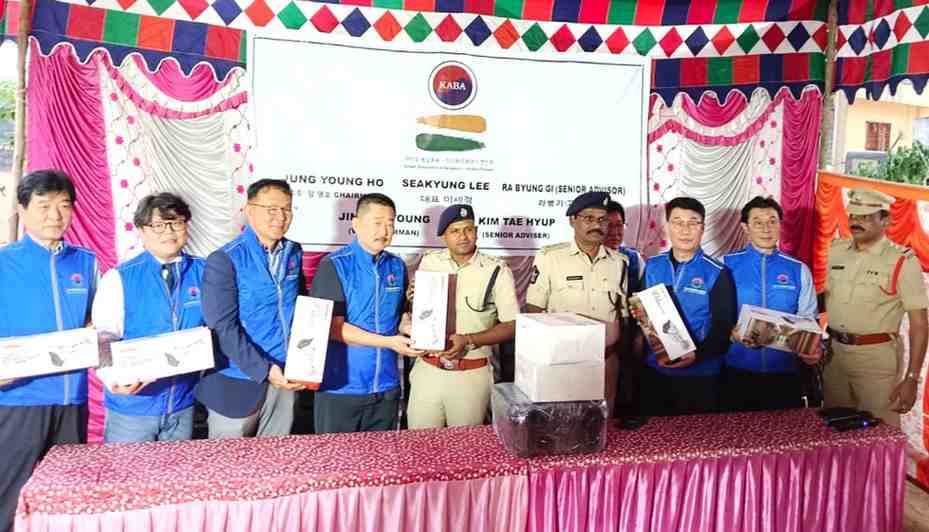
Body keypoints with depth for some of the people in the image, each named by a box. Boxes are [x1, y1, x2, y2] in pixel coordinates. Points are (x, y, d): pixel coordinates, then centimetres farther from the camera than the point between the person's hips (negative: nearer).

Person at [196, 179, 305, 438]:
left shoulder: (293, 253, 6)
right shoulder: (225, 260, -12)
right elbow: (223, 327, -16)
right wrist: (263, 369, -19)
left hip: (284, 378, 5)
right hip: (238, 383, -5)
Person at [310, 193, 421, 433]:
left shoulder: (397, 266, 6)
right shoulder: (334, 265, -10)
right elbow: (334, 328, -14)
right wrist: (389, 342, -18)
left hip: (387, 387, 5)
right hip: (340, 388, -5)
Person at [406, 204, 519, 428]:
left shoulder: (497, 271, -6)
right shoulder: (428, 262, 4)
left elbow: (512, 326, -6)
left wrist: (469, 340, -16)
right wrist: (411, 298, -7)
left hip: (471, 375, -2)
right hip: (428, 369, 2)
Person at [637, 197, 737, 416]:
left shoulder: (717, 273, -6)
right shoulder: (652, 266, 5)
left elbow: (724, 327, -8)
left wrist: (697, 354, -23)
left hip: (700, 375, -3)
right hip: (654, 371, 3)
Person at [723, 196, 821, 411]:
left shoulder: (798, 270, 6)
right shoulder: (727, 265, -1)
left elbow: (808, 320, 4)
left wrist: (813, 348, -14)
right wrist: (732, 333, -20)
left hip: (785, 373, 2)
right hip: (737, 372, -1)